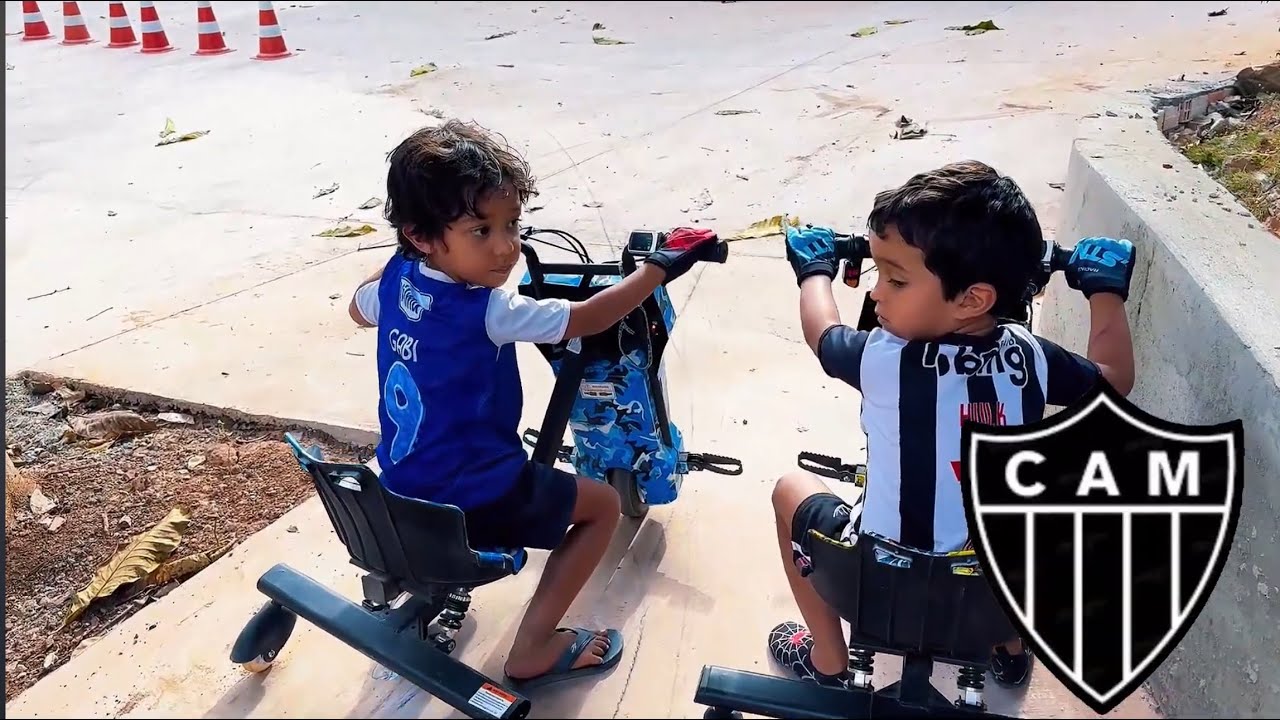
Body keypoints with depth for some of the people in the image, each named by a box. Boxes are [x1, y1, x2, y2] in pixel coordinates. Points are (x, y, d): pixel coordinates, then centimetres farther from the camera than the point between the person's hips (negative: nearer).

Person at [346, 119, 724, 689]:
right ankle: (533, 649, 10)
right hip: (471, 504, -8)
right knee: (603, 504, 8)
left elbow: (359, 310, 16)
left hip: (400, 490, 8)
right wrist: (661, 265, -10)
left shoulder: (396, 278, -7)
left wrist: (400, 256, 21)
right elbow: (587, 319, -19)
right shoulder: (490, 312, -27)